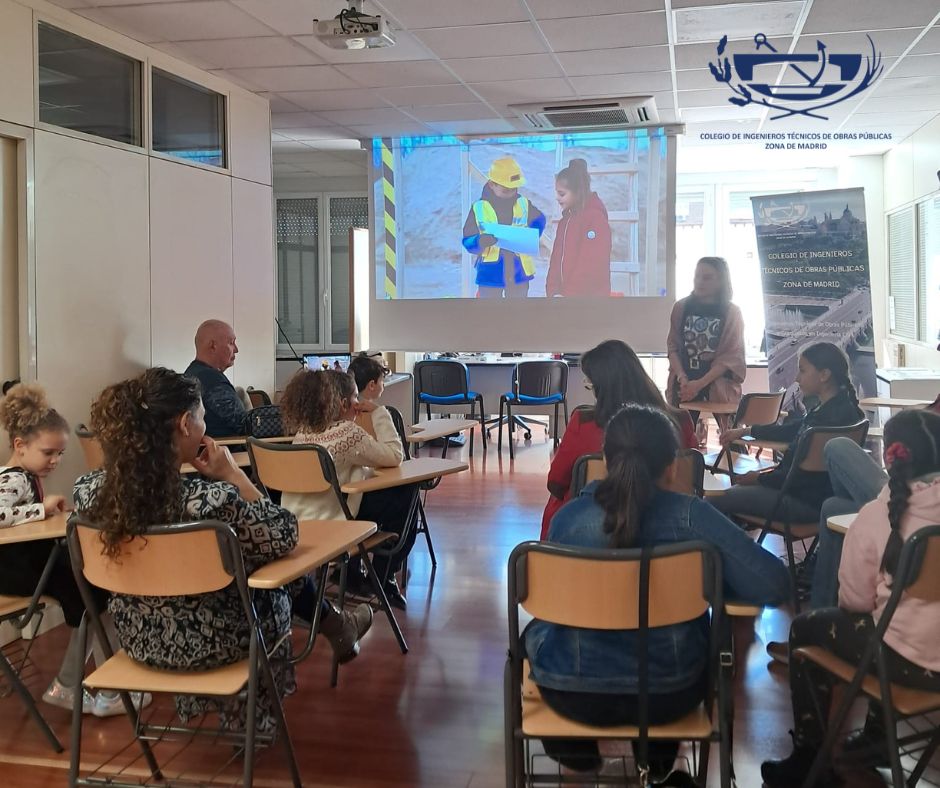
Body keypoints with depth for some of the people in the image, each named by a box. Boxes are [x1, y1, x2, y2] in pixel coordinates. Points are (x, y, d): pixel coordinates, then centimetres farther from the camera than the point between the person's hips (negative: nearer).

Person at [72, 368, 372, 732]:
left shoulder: (88, 490, -16)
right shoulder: (209, 500, -35)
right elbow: (284, 537, -18)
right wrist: (232, 473, -15)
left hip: (137, 640, 5)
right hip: (210, 643, -5)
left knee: (260, 556, 28)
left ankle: (333, 625, 50)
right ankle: (335, 626, 53)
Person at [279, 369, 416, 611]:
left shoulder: (303, 432, 4)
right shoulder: (348, 432, -19)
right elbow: (394, 456, -13)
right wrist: (379, 414, -7)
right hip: (327, 528, -8)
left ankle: (351, 573, 34)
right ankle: (382, 581, 18)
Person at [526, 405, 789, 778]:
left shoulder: (567, 518, -12)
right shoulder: (690, 516, -17)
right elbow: (772, 585, -18)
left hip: (574, 694, 0)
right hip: (671, 694, 0)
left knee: (537, 630, 34)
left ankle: (575, 747, 45)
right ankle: (659, 755, 49)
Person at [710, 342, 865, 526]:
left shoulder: (836, 416, -24)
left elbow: (804, 474, -23)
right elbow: (791, 429, 25)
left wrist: (760, 478, -9)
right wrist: (745, 431, 26)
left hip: (809, 503, -10)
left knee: (716, 502, -11)